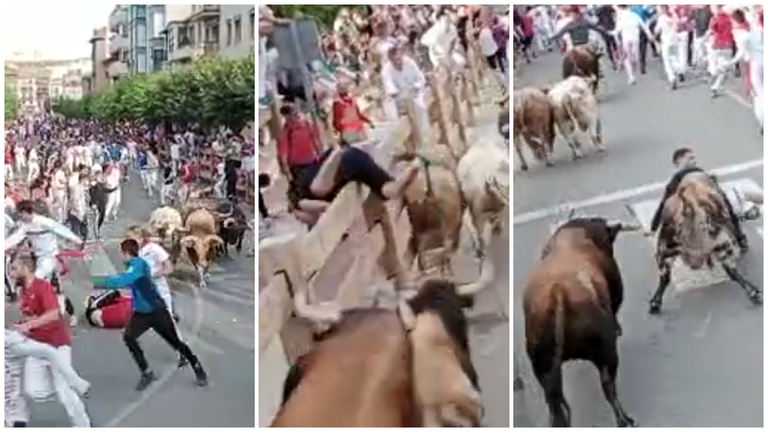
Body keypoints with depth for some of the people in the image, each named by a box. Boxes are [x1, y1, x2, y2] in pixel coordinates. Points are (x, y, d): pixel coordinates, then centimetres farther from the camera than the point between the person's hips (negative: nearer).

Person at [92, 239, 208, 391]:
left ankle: (198, 370, 25)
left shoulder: (138, 265, -25)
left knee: (175, 341, 4)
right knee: (128, 337, -13)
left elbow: (122, 280, -39)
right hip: (142, 312, 8)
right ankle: (147, 373, -1)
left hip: (157, 311, -8)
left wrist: (96, 282, -37)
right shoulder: (132, 265, 3)